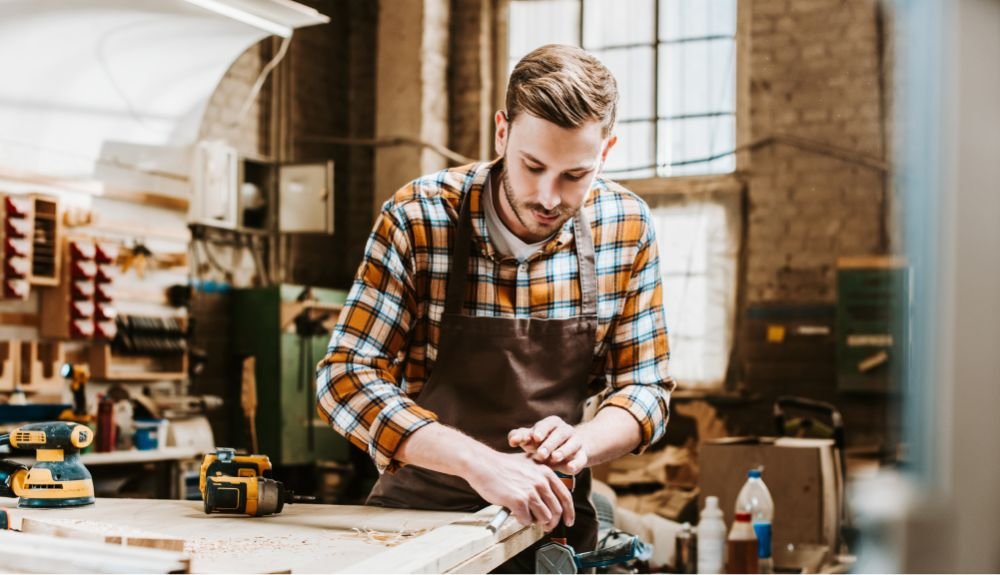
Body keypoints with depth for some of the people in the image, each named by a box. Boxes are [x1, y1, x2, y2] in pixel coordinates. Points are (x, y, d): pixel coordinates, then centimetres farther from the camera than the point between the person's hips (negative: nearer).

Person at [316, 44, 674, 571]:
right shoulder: (418, 218, -15)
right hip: (420, 508, 0)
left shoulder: (626, 226, -6)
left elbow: (644, 387, 0)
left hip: (553, 517, 1)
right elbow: (345, 377, -19)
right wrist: (478, 461, -32)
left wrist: (581, 442, -22)